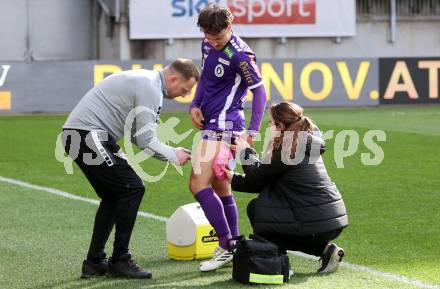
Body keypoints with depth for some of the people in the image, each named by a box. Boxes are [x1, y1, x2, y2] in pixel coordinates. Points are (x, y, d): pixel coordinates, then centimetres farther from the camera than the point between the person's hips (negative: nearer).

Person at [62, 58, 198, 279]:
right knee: (132, 188, -9)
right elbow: (146, 141, -14)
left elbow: (137, 134, 23)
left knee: (113, 196, 17)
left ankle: (94, 263, 18)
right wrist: (174, 155, 2)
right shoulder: (151, 88, -12)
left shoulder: (145, 80, 20)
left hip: (75, 136, 11)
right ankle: (119, 261, -4)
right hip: (89, 135, -11)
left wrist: (171, 151, 16)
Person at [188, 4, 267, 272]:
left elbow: (260, 91, -14)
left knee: (199, 184, -16)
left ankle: (227, 246, -14)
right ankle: (234, 245, 20)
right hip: (212, 123, 9)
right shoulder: (208, 46, 8)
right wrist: (195, 105, 7)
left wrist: (252, 132, -18)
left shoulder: (239, 54, -17)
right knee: (220, 188, 13)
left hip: (224, 124, -9)